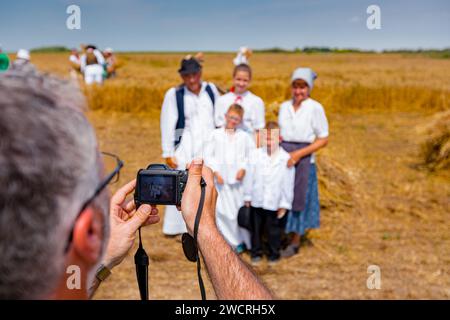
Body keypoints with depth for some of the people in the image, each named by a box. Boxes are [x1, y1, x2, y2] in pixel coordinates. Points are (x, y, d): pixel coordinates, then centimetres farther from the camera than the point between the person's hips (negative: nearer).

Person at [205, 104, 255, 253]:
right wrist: (215, 172, -6)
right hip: (221, 179, 0)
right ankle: (232, 240, 10)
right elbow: (208, 155, 3)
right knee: (222, 211, -3)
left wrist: (244, 168, -9)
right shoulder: (216, 134, 5)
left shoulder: (244, 136, 7)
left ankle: (242, 241, 17)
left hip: (239, 179, 0)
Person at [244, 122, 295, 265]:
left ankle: (274, 255, 29)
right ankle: (256, 253, 32)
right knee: (256, 228, 15)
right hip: (257, 201, 2)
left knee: (274, 231, 10)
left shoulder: (286, 159, -10)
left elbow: (288, 183, -6)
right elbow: (250, 177, 2)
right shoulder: (255, 155, -4)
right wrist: (247, 197, 4)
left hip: (275, 203, -2)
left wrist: (285, 204, -4)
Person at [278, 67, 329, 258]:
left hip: (303, 159, -4)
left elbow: (323, 140, -7)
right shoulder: (284, 107, 9)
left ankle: (295, 243, 16)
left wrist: (299, 153, -14)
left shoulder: (315, 108, -6)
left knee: (298, 199, 4)